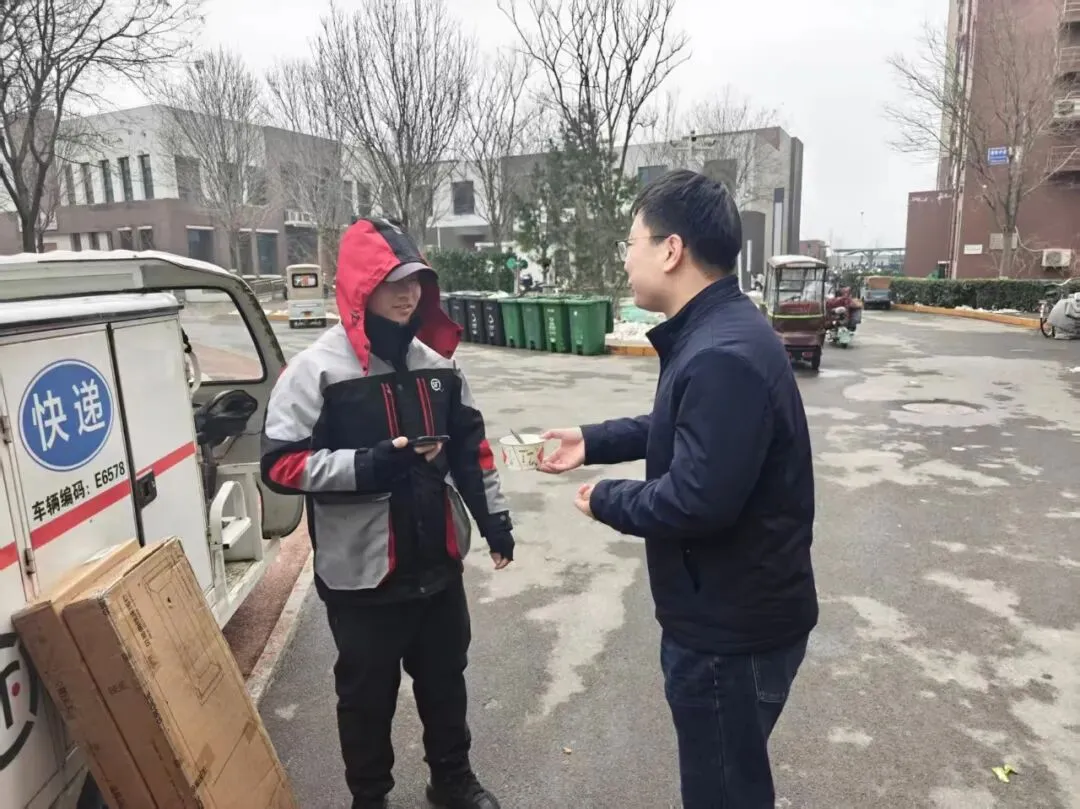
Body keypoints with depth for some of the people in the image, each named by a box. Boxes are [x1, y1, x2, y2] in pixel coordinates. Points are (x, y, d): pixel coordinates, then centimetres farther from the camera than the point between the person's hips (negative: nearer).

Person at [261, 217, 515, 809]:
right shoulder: (316, 370, -13)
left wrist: (494, 517, 10)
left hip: (438, 561, 5)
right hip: (362, 572, -5)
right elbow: (279, 464, -15)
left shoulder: (436, 361, 4)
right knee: (367, 694, 14)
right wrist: (367, 466, -27)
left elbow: (469, 444, 11)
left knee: (445, 677, 22)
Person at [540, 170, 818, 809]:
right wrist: (592, 443, 10)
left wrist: (607, 501, -15)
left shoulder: (724, 357, -30)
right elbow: (680, 431, 18)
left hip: (732, 628, -10)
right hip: (730, 612, 10)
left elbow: (695, 500, -33)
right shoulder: (717, 332, 6)